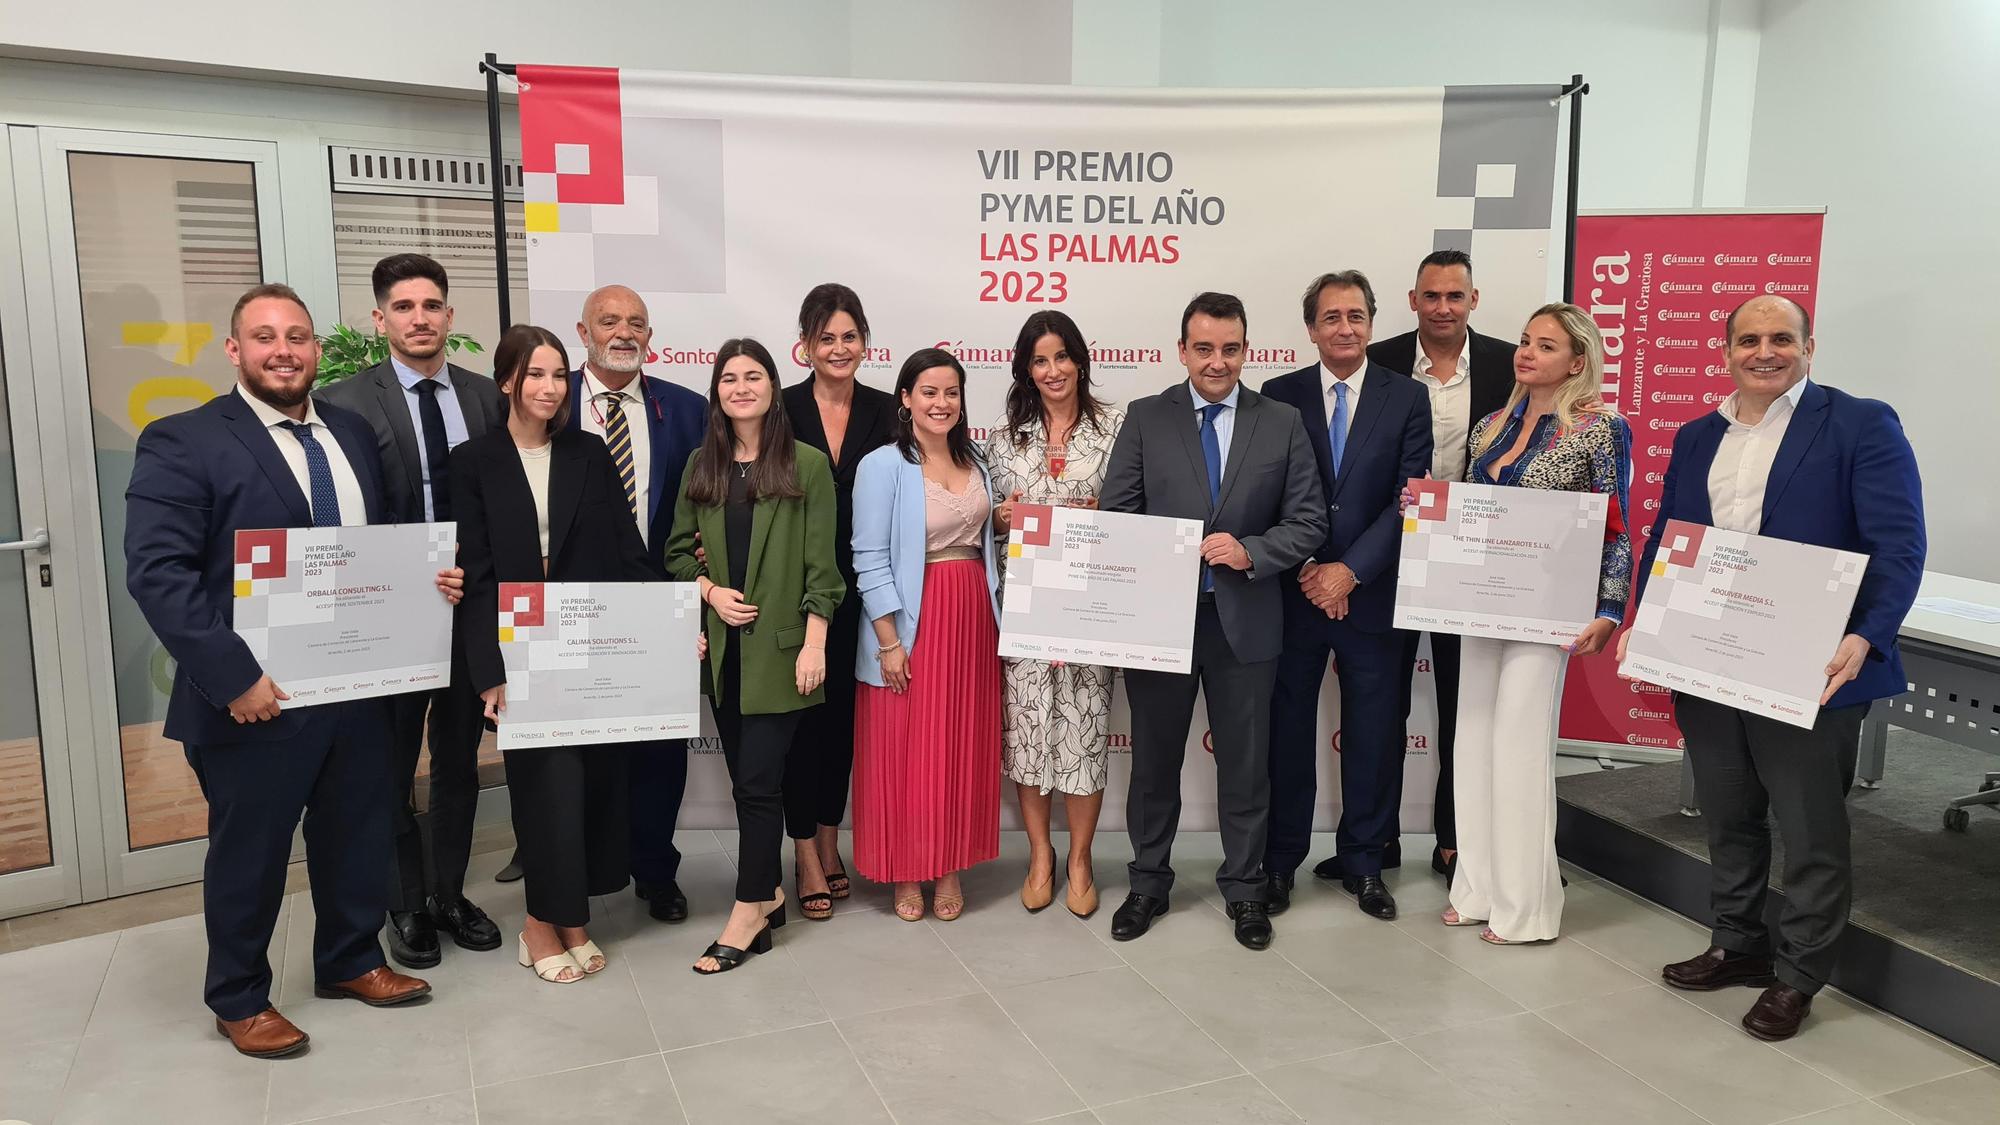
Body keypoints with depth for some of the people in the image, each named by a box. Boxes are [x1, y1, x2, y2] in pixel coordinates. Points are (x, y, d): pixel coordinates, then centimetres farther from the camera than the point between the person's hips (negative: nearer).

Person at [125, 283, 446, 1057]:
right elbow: (156, 572, -17)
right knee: (249, 853, 11)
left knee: (358, 836, 18)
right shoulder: (182, 443, -9)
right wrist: (232, 677, -23)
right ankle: (238, 999, 30)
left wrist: (429, 579, -5)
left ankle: (350, 962, 38)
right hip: (256, 697, -5)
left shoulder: (353, 435, 10)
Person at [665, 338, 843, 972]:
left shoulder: (806, 464, -4)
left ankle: (749, 912, 6)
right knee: (745, 775, 12)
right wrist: (711, 590, -4)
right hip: (722, 645, 5)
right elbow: (678, 551, 14)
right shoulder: (701, 466, 8)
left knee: (760, 777, -5)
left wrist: (814, 644, -11)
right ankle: (769, 893, 26)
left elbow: (820, 564, -6)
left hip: (780, 645, -5)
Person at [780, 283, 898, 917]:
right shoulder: (781, 409, -3)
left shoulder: (884, 411, 3)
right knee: (801, 714, 3)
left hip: (857, 589, 3)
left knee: (843, 711, 12)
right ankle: (807, 858, 13)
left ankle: (830, 844, 26)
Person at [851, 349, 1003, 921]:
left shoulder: (974, 462, 10)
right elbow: (870, 560, -12)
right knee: (904, 750, 3)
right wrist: (888, 640, -16)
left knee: (961, 746, 11)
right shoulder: (883, 465, -8)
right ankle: (904, 873, 17)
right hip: (911, 622, -5)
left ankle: (950, 867, 23)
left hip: (972, 618, 6)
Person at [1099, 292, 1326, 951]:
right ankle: (1148, 884, 30)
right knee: (1154, 760, 13)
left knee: (1245, 764, 11)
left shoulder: (1283, 424, 2)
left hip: (1245, 619, 0)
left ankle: (1243, 889, 29)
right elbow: (1115, 514, -1)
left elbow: (1308, 522, 0)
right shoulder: (1146, 419, 2)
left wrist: (1249, 552, -17)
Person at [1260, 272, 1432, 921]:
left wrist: (1350, 570, -13)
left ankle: (1363, 862, 24)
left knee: (1374, 737, 8)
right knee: (1288, 732, 8)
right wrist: (1306, 568, -11)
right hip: (1293, 592, 0)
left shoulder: (1407, 399, 2)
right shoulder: (1279, 396, 3)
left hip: (1374, 594, 0)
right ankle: (1280, 861, 22)